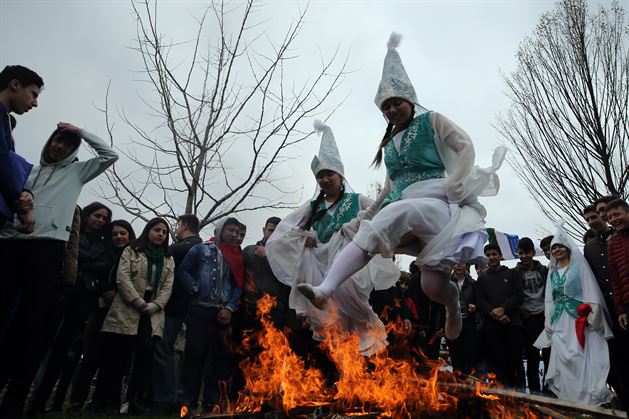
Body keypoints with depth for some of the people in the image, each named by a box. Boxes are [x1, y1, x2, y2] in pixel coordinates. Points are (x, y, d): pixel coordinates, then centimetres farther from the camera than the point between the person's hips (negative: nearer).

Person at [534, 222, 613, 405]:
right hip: (559, 323, 4)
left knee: (584, 360, -9)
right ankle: (570, 399, 9)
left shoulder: (580, 266, 3)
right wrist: (549, 323, 8)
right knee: (564, 361, 1)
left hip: (579, 321, -4)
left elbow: (592, 293, -5)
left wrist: (592, 318, -13)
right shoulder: (552, 272, 15)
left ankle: (589, 400, -1)